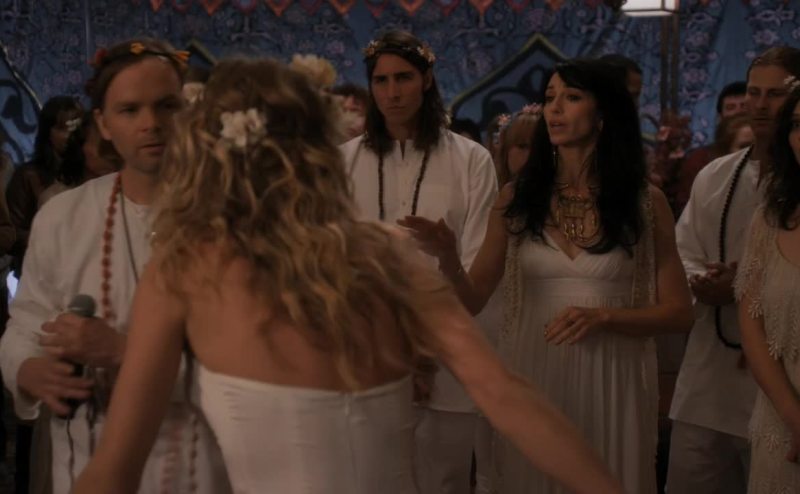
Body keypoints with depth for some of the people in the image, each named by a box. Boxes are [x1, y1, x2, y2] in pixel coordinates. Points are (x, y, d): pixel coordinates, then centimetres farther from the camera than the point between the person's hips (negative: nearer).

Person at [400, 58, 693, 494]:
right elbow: (472, 302, 0)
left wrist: (603, 316, -17)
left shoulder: (645, 203, -2)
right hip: (532, 379, 1)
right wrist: (447, 258, -20)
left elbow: (678, 312, -1)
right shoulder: (516, 198, 1)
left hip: (611, 381, -1)